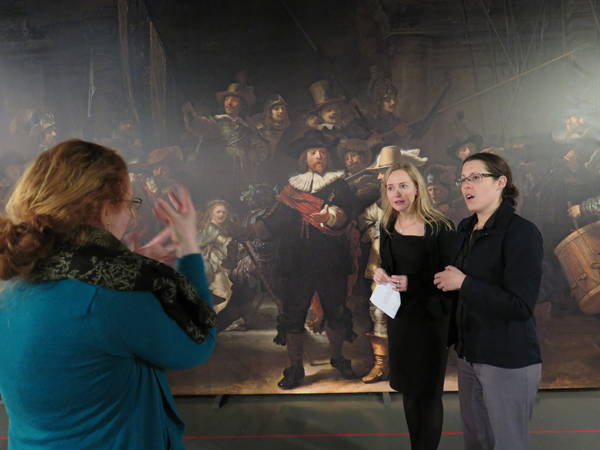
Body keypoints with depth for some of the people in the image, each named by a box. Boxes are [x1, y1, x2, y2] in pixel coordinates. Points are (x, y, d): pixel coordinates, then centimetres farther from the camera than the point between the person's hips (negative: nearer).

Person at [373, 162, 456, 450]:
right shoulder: (387, 227, 3)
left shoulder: (440, 228, -15)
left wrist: (413, 283, -23)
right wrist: (381, 274, -7)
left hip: (431, 318, -5)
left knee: (428, 392, 8)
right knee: (407, 388, 18)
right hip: (399, 316, 6)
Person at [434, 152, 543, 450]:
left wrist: (464, 283, -20)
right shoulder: (465, 229, 6)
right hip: (469, 354, 7)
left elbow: (521, 306, -23)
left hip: (508, 361, -7)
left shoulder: (521, 232, -16)